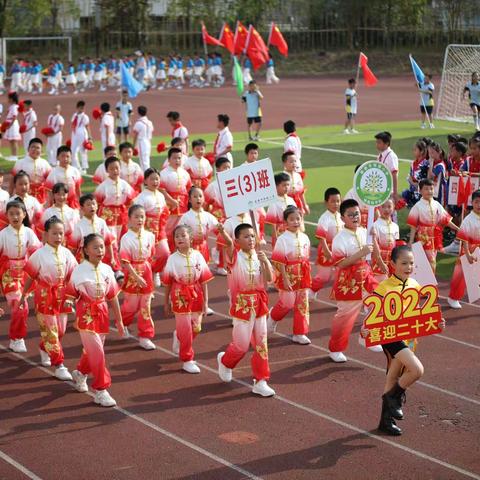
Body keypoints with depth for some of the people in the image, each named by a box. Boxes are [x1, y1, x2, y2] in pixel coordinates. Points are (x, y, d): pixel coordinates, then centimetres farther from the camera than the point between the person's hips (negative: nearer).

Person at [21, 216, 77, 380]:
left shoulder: (66, 253, 0)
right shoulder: (39, 254, -11)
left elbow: (71, 277, 5)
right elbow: (31, 277, -3)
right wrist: (23, 295, 3)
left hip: (61, 297, 5)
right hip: (44, 297, -4)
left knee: (60, 330, 13)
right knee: (50, 332, -3)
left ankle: (44, 348, 42)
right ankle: (59, 366, 1)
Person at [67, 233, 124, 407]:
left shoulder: (107, 270, 0)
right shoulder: (79, 271, -13)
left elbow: (112, 296, 7)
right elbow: (71, 296, -2)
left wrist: (119, 320, 10)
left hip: (102, 314, 5)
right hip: (86, 316, -5)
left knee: (91, 350, 19)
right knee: (97, 353, -9)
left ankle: (80, 373, 47)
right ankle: (100, 391, 0)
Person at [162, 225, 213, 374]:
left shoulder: (197, 256, -5)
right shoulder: (172, 259, -8)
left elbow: (204, 280, -1)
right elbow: (167, 283, 0)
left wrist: (205, 301, -2)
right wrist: (167, 303, 4)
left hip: (196, 296, 2)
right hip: (180, 296, -2)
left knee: (196, 328, 12)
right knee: (185, 330, 1)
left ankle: (178, 337, 43)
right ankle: (187, 360, 13)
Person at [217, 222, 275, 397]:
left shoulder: (259, 257, 3)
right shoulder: (235, 256, -8)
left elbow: (269, 279, -8)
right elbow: (229, 243, -31)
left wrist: (265, 261, -23)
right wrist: (222, 232, -52)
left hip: (259, 304, 4)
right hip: (242, 304, -4)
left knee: (261, 343, 6)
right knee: (242, 344, 0)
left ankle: (260, 382, 14)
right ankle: (225, 361, 33)